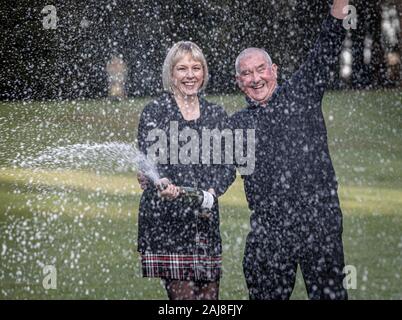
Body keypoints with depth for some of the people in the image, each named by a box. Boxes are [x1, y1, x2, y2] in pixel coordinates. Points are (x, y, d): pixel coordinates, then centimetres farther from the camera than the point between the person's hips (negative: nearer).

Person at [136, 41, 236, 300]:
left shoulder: (216, 114, 14)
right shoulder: (154, 112, 2)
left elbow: (228, 166, 11)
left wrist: (212, 192, -8)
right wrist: (161, 183, -28)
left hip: (206, 218, 4)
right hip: (165, 219, -4)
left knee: (209, 293, 1)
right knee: (183, 293, -11)